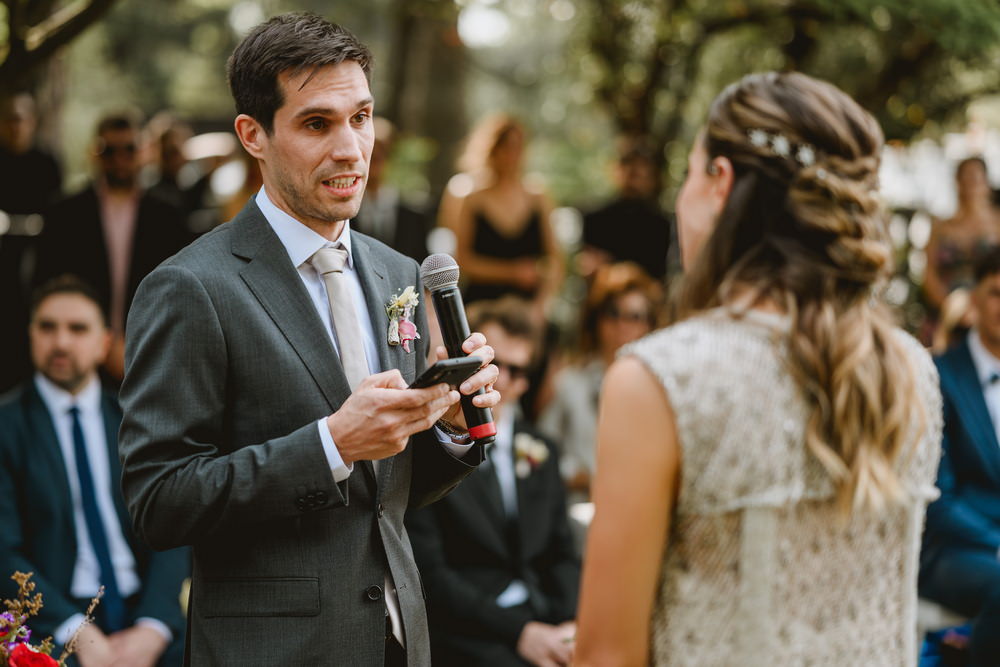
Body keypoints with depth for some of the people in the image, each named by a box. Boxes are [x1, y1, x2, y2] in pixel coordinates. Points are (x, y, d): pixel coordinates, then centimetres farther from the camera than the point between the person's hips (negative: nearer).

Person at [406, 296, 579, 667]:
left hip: (545, 624, 6)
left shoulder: (540, 451, 17)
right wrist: (519, 632, -14)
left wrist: (573, 623, -2)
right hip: (466, 635, -6)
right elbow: (426, 573, -8)